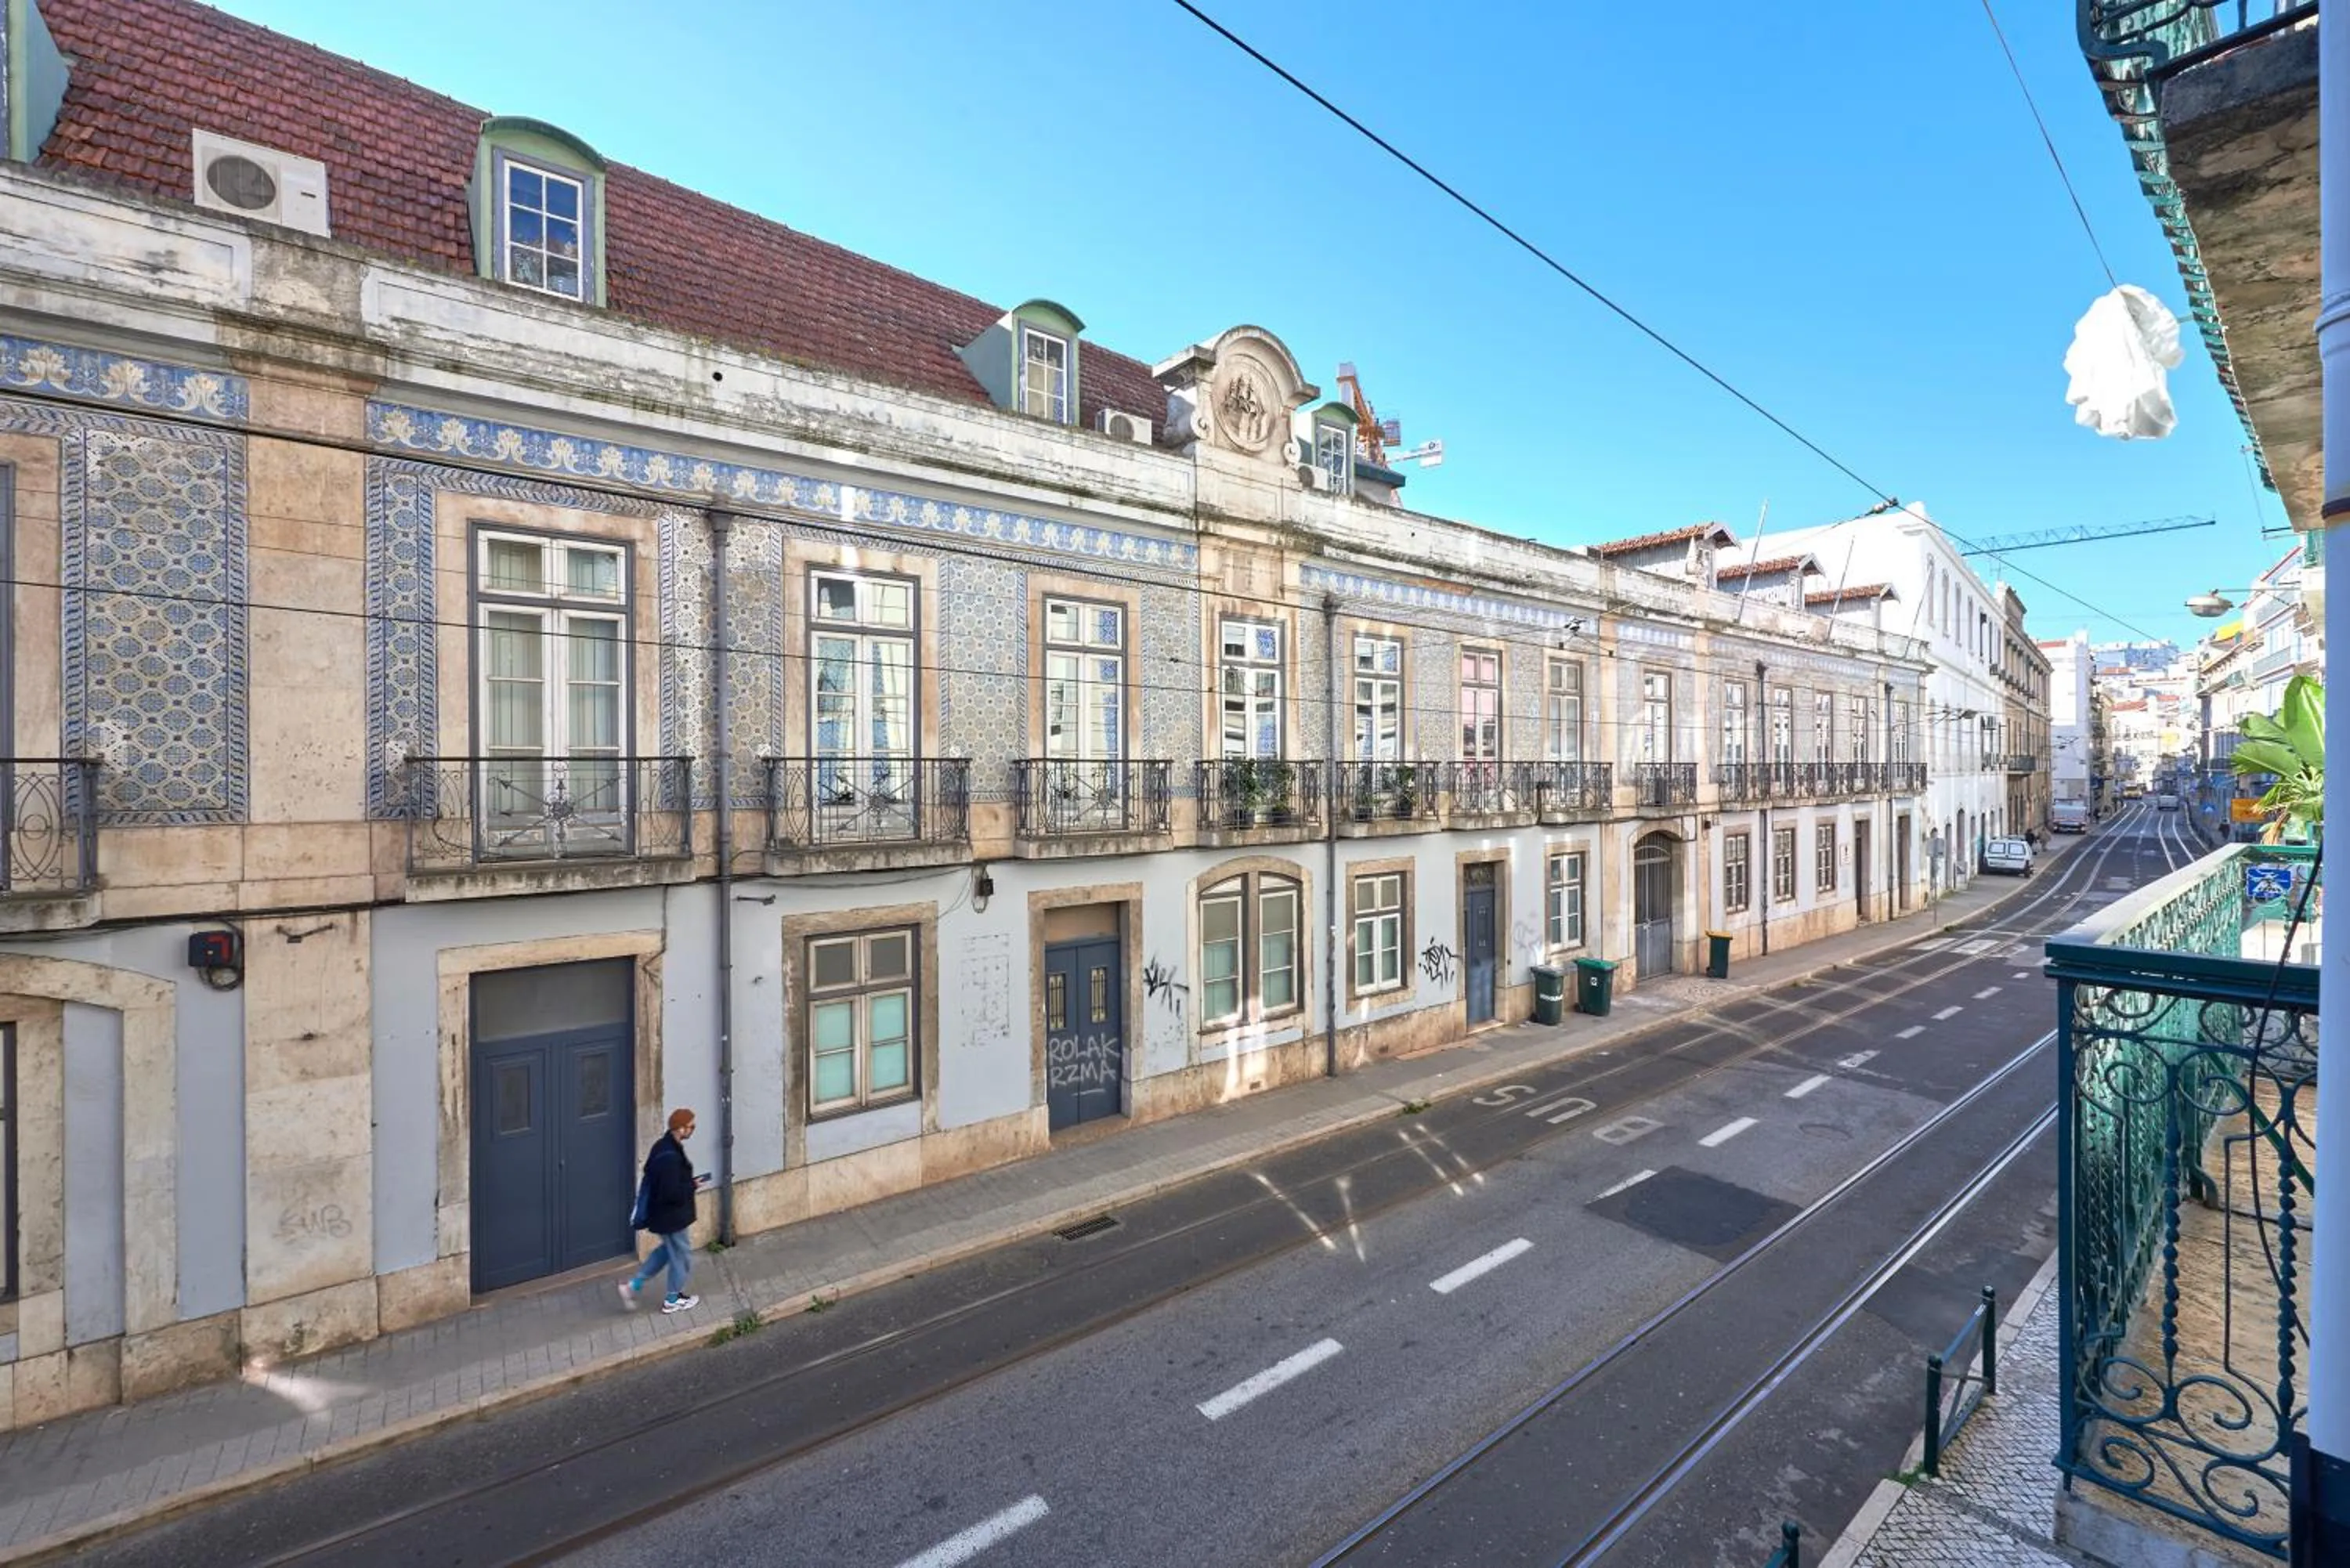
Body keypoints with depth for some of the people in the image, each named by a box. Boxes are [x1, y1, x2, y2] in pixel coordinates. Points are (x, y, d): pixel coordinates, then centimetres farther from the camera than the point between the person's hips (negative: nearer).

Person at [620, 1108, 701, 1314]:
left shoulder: (664, 1146, -1)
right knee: (681, 1255, 11)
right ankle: (673, 1300, 28)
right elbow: (672, 1193, -31)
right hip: (671, 1215, -9)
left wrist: (689, 1182, 9)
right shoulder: (670, 1157, -32)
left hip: (660, 1211, 9)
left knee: (668, 1249, 28)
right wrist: (693, 1186, -15)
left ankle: (633, 1285, 29)